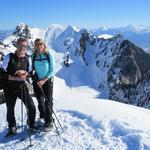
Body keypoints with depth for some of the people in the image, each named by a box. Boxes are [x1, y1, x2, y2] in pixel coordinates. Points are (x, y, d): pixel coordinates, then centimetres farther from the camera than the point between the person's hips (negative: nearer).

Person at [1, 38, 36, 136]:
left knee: (32, 107, -2)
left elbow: (30, 73, 8)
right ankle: (12, 128, 35)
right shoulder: (9, 57, -9)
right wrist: (15, 78, -21)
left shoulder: (27, 59, 1)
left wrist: (24, 73, -14)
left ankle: (31, 125, 23)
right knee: (10, 109, 12)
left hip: (22, 86, 2)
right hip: (10, 87, -1)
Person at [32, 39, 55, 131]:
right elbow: (33, 69, 5)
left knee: (48, 101, -6)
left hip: (48, 81, -2)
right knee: (40, 101, 10)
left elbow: (52, 70, -9)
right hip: (37, 82, 3)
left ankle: (49, 122, 3)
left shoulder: (49, 55, -9)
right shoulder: (34, 56, -1)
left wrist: (44, 80, -16)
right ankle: (43, 116, 33)